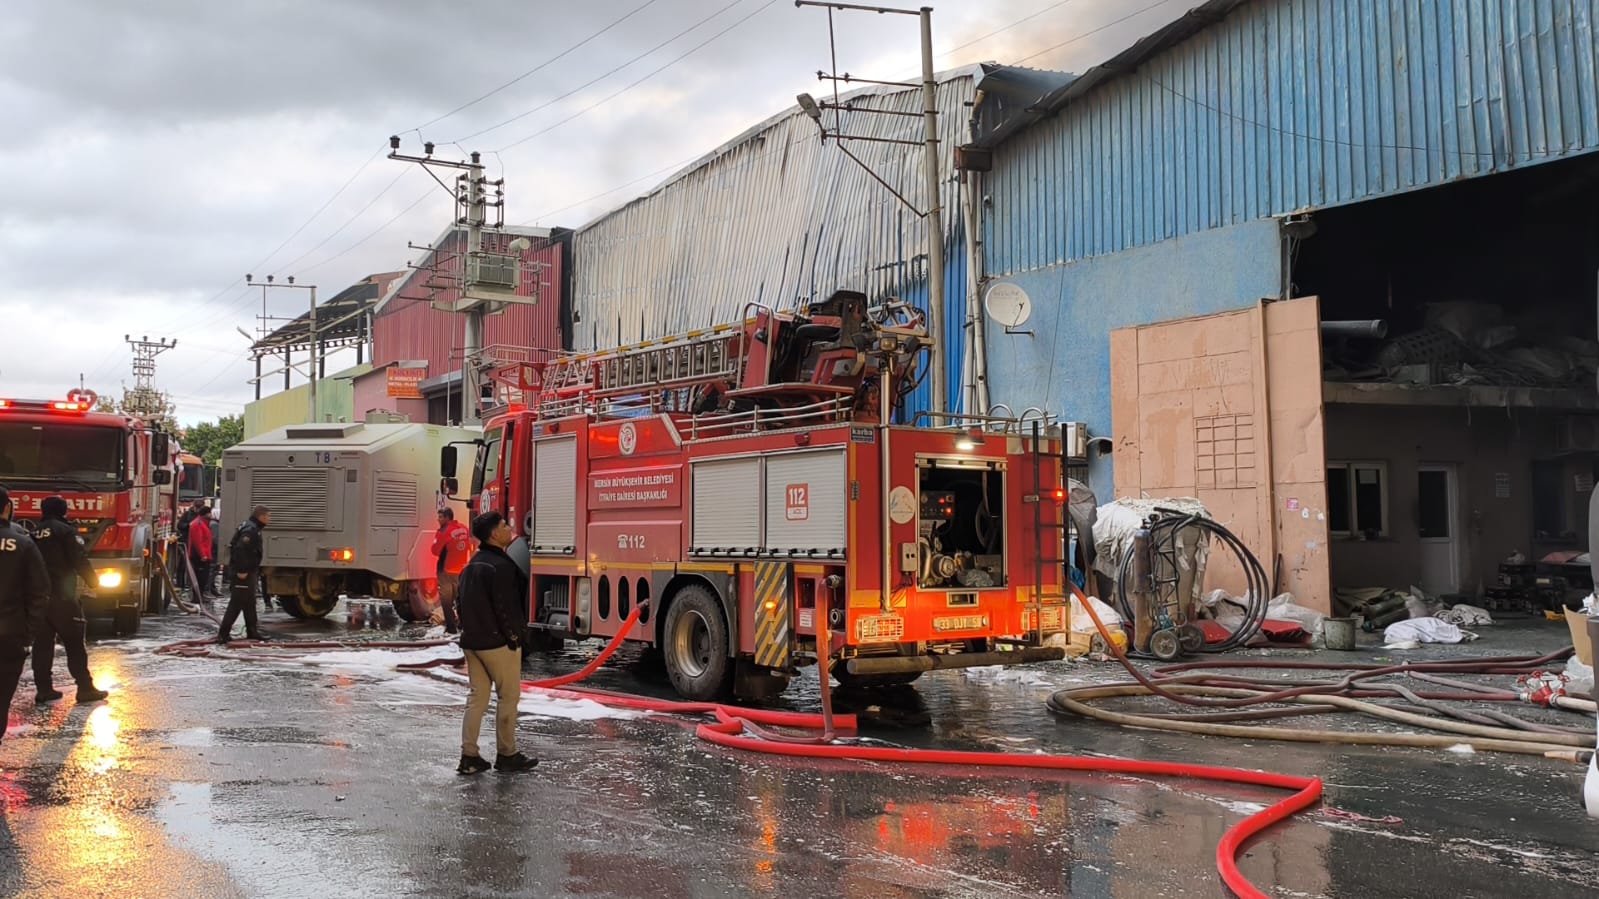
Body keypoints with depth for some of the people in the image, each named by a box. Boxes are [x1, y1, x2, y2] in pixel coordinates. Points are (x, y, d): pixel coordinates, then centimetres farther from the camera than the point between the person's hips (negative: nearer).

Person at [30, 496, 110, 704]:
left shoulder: (35, 534, 13)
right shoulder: (66, 531, -6)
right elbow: (80, 561, -12)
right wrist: (94, 583, -1)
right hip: (62, 597, -6)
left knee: (42, 644, 8)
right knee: (75, 644, -2)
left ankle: (43, 689, 7)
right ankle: (85, 689, -3)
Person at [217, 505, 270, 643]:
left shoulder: (253, 529, 15)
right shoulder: (250, 530, -18)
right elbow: (240, 550, -28)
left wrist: (255, 571, 20)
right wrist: (242, 571, -27)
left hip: (248, 572, 11)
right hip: (243, 574, -11)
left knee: (250, 603, 17)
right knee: (237, 603, -9)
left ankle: (252, 632, 26)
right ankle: (223, 634, -7)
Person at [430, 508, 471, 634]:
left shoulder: (445, 531, -17)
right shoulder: (464, 528, 4)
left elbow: (435, 550, -14)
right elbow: (469, 546, 16)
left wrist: (437, 536, -2)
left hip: (447, 570, -6)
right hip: (462, 569, 6)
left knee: (446, 599, 1)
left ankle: (451, 627, -1)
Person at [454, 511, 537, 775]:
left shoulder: (471, 566, 12)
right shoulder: (501, 566, -18)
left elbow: (460, 603, 15)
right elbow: (504, 606, -20)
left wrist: (469, 631, 19)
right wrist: (513, 636, -11)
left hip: (472, 642, 9)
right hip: (497, 643, -9)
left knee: (477, 697, 11)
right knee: (508, 697, 3)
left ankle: (469, 757, 9)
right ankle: (506, 755, 10)